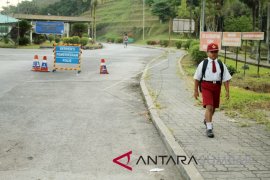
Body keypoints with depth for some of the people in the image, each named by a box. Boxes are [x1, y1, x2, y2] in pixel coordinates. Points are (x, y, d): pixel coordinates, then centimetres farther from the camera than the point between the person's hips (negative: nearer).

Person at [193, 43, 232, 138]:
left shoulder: (221, 64, 4)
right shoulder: (203, 63, -1)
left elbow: (226, 78, 2)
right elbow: (197, 78, 2)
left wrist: (227, 91, -5)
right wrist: (196, 90, 0)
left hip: (217, 87, 4)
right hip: (206, 86, -4)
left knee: (213, 107, 17)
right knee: (209, 107, -15)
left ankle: (206, 120, 46)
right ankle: (209, 128, -14)